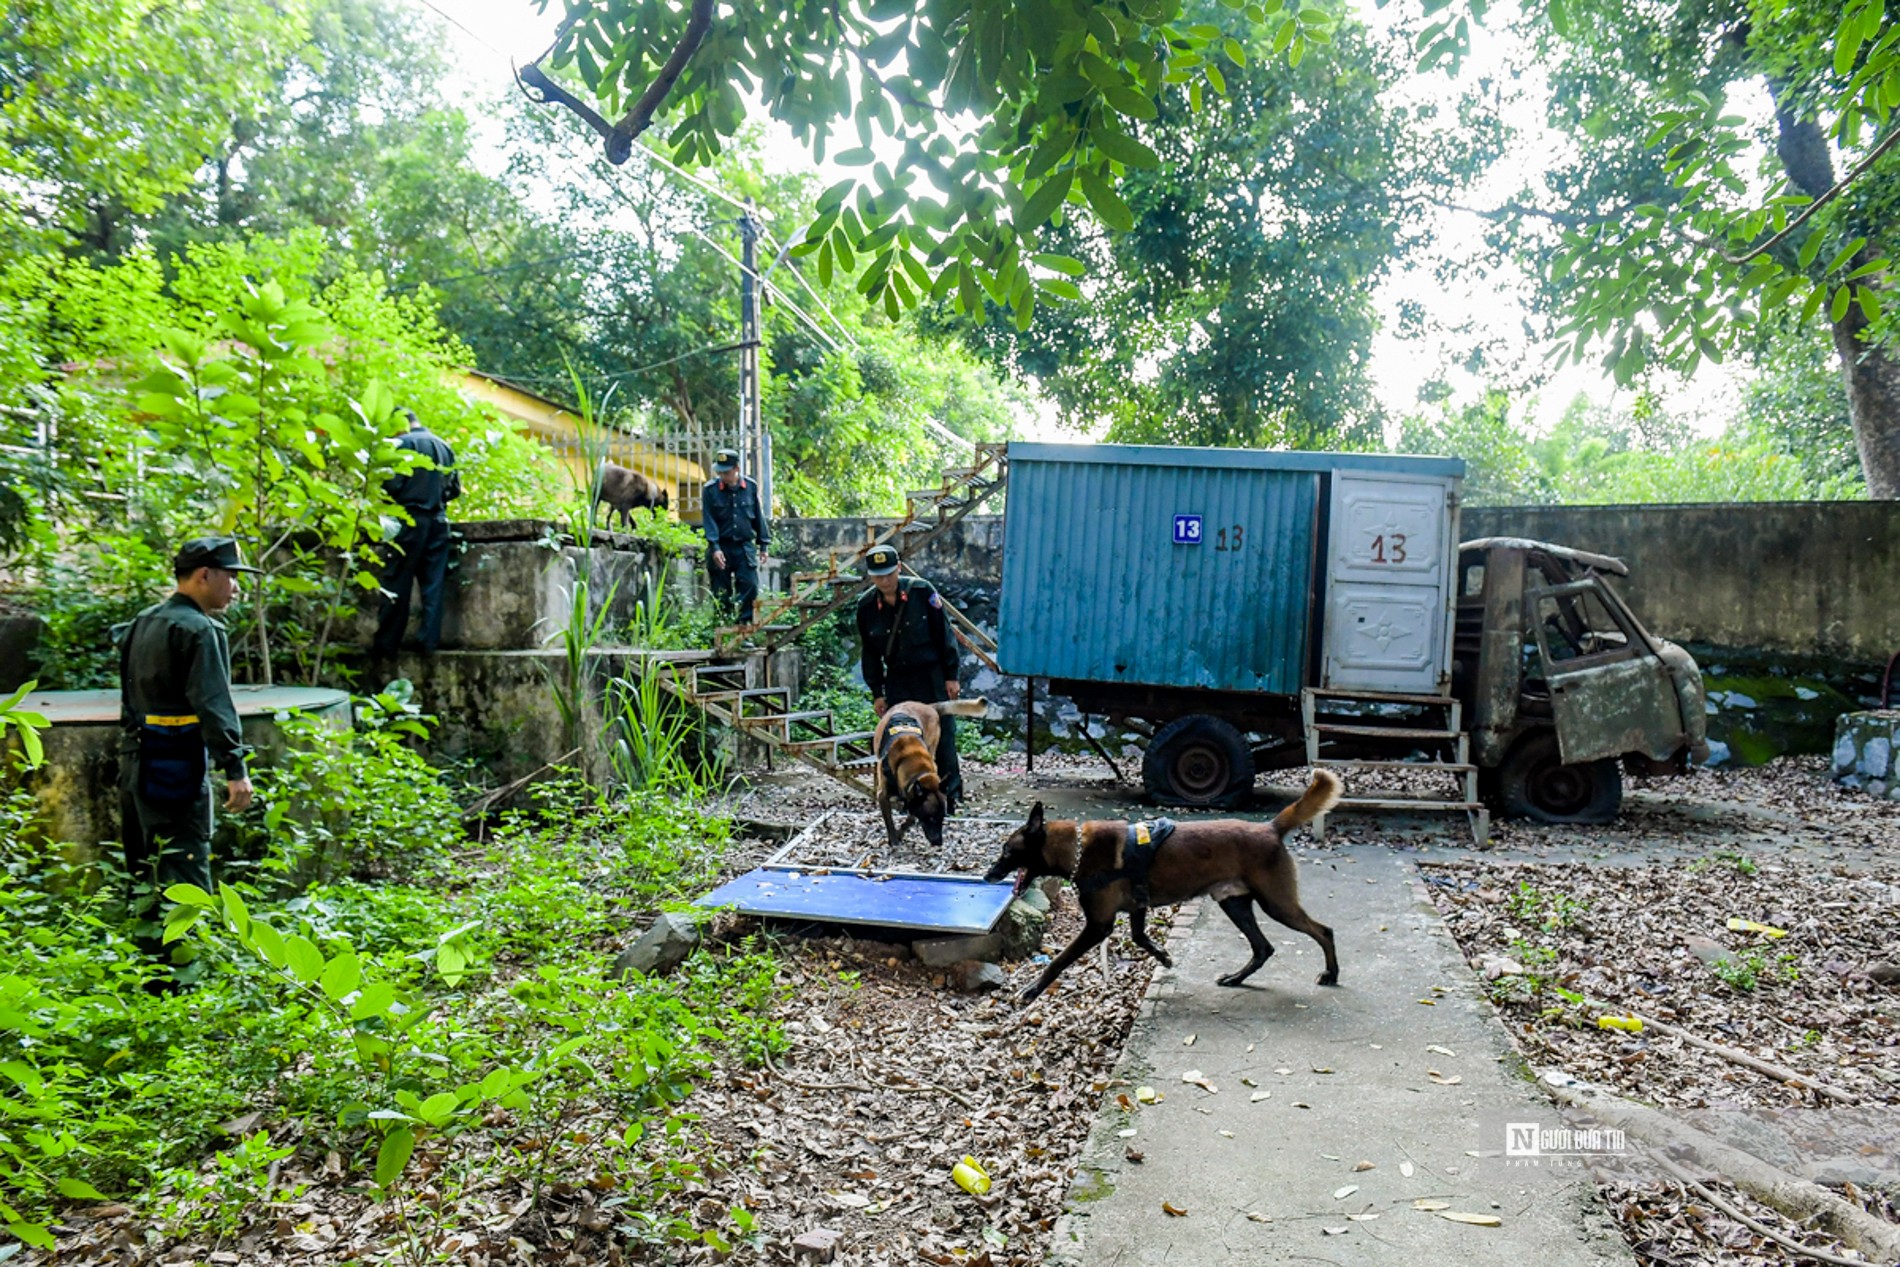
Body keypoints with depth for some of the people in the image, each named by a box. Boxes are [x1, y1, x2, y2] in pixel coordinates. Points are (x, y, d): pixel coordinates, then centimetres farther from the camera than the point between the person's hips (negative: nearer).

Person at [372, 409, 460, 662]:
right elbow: (455, 488, 12)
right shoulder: (444, 446, 12)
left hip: (411, 519, -5)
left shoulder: (403, 442, -6)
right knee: (433, 583, 5)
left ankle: (386, 646, 3)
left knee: (398, 584, 0)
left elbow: (392, 484, -11)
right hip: (438, 520, 5)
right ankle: (428, 641, 2)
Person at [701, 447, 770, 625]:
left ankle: (745, 623, -3)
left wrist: (763, 545, 10)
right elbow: (708, 520, -7)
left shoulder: (751, 487, 4)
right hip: (721, 548, -1)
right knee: (721, 593, 3)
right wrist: (715, 547, -17)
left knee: (750, 587, -8)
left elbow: (758, 517, 11)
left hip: (744, 547, 1)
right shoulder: (710, 490, -3)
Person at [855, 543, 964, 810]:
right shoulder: (866, 606, -1)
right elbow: (870, 653, 8)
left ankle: (950, 795, 10)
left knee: (942, 735, -2)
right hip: (897, 679, 3)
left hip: (931, 675, -3)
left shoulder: (921, 591, -9)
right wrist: (877, 692, 7)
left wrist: (951, 676, -4)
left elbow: (944, 634, -4)